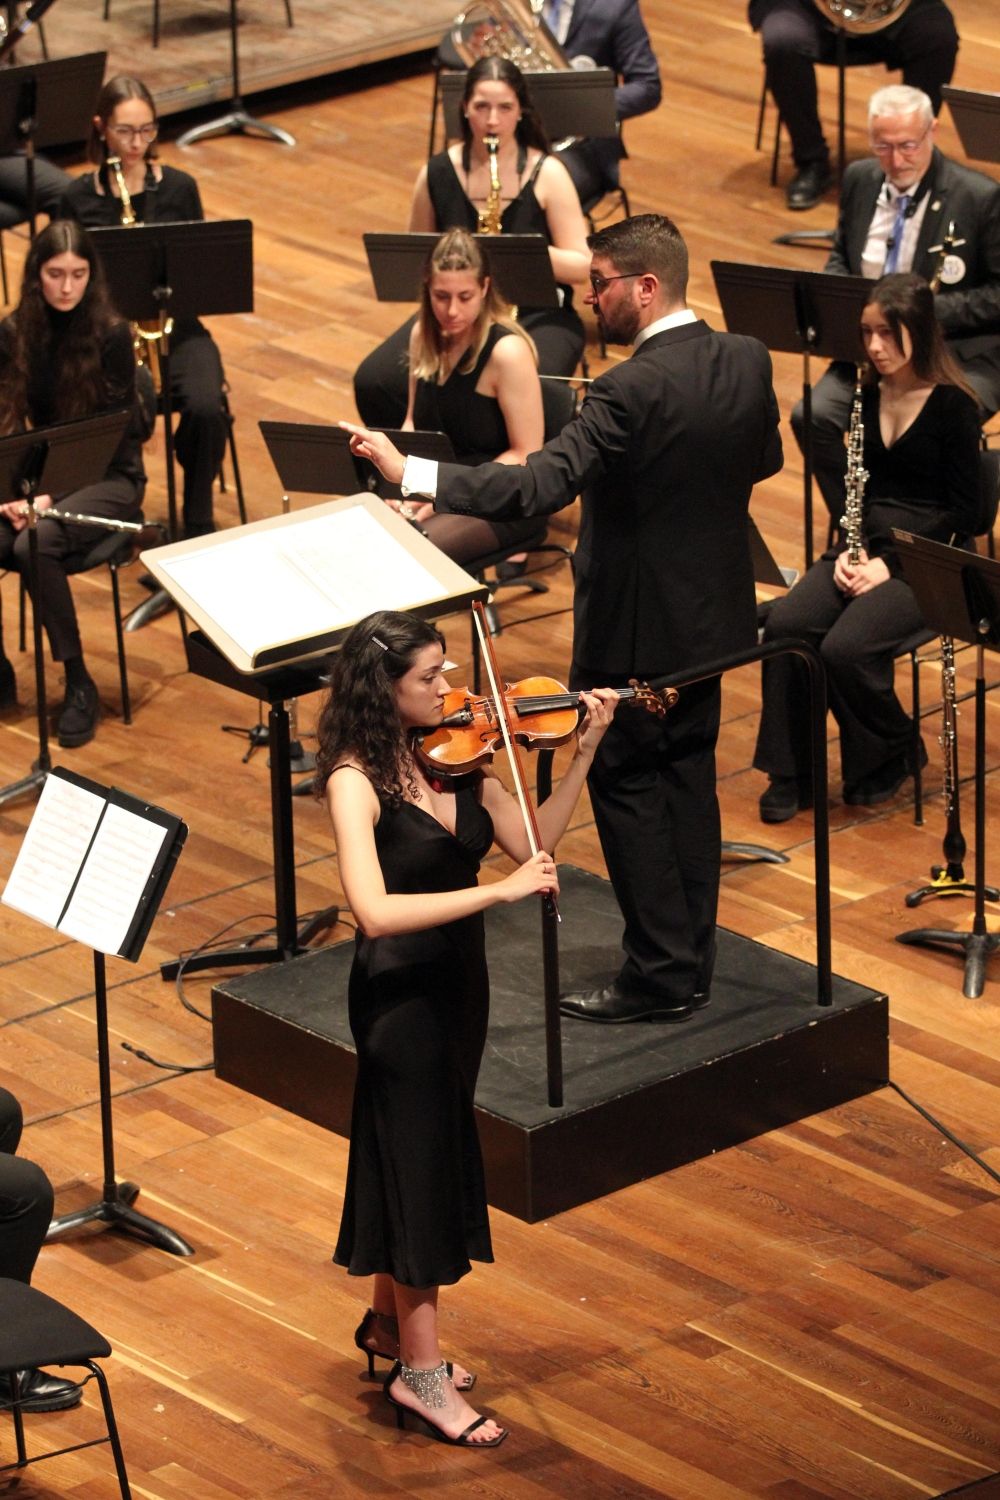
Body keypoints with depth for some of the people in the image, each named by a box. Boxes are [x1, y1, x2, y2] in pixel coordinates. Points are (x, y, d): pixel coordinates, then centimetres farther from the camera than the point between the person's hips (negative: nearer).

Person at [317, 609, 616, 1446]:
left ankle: (391, 1321, 39)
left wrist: (584, 754, -8)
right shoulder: (356, 781, -22)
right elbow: (375, 910, -33)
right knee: (421, 1162, 1)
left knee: (426, 1152, 20)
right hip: (399, 991, -7)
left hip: (459, 979, 7)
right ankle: (421, 1374, 11)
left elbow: (532, 844, -1)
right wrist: (499, 892, -35)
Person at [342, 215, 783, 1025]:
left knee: (626, 785, 4)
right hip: (714, 614, 8)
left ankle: (660, 974, 8)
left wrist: (409, 472, -33)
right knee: (687, 775, 17)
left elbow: (539, 486, -33)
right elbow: (764, 459, 14)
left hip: (637, 627, -8)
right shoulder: (748, 362, -3)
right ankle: (691, 960, 25)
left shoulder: (633, 391, -27)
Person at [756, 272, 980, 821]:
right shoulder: (870, 395, 8)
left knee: (845, 647, -29)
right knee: (785, 624, -22)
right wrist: (849, 552, -4)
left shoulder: (952, 405, -10)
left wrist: (889, 564, -17)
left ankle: (890, 756, 0)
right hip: (867, 545, 6)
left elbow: (962, 510, -10)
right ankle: (790, 774, -11)